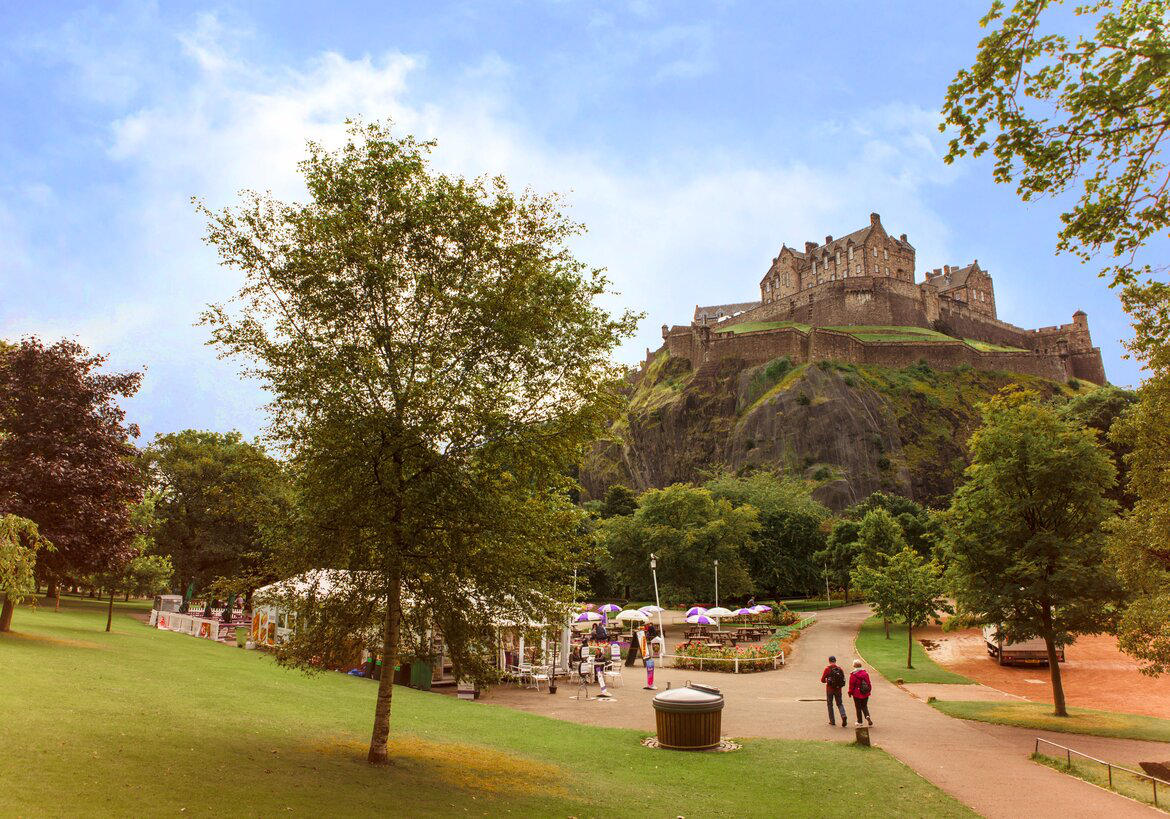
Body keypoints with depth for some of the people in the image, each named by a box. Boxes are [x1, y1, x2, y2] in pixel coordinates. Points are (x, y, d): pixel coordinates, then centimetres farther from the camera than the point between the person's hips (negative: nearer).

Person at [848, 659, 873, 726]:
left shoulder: (853, 674, -14)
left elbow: (851, 684, -11)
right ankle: (867, 716, -8)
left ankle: (859, 721, 13)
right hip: (865, 694, 4)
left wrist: (850, 692, 1)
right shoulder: (865, 672, 1)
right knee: (864, 706, 16)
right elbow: (869, 682, 8)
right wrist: (869, 690, 20)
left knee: (858, 708, 7)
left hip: (857, 694, -4)